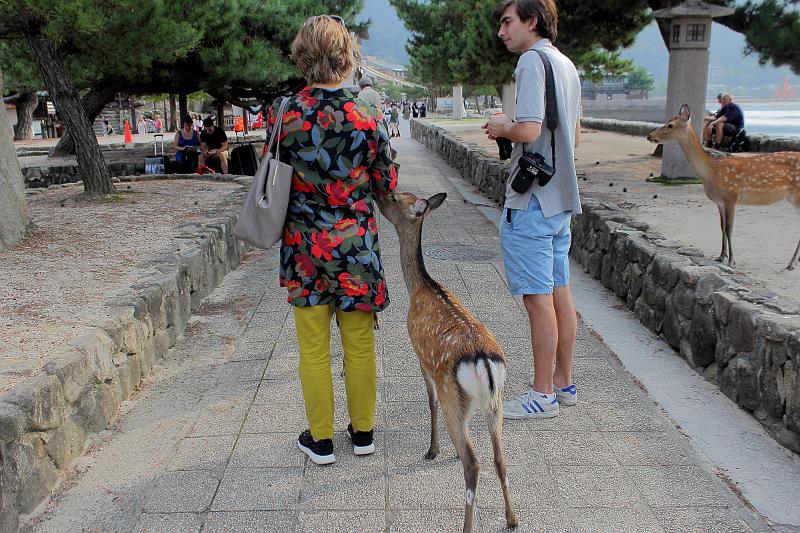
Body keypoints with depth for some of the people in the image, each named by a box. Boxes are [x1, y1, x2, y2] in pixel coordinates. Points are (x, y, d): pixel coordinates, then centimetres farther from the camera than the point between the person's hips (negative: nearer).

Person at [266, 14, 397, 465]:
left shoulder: (282, 115, -8)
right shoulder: (368, 118, -11)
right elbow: (387, 184, -2)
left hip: (304, 247, 1)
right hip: (356, 245, 0)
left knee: (313, 348, 11)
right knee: (359, 343, 14)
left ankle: (321, 439, 23)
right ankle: (363, 431, 28)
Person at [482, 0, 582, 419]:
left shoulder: (532, 60, -13)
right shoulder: (567, 65, 16)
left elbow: (529, 130, -25)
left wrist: (501, 129, -4)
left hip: (530, 201, -9)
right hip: (561, 198, 9)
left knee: (538, 299, -2)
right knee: (560, 294, 14)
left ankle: (543, 395, 8)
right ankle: (563, 383, 24)